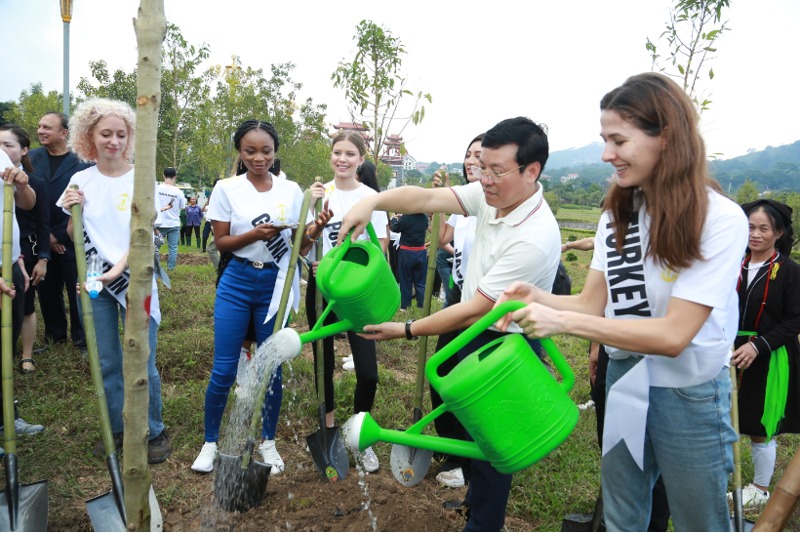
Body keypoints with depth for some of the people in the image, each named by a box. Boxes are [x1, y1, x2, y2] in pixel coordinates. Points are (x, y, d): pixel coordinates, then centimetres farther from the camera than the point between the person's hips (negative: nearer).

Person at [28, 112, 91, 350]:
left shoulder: (82, 163, -7)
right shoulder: (31, 158, 6)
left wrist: (59, 235, -10)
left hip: (72, 240, -4)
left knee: (76, 290, 2)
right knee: (47, 290, 12)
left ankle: (81, 337, 15)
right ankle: (54, 334, 28)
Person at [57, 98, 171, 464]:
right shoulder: (81, 180, 4)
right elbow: (73, 237, 10)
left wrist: (118, 269, -23)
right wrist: (72, 211, -9)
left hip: (134, 280, -3)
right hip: (94, 282, 3)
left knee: (142, 365, -1)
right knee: (106, 363, 11)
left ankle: (154, 432, 16)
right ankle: (117, 429, 28)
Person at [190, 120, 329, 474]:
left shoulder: (291, 190, 2)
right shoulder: (227, 189, -2)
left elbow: (299, 244, 3)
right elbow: (221, 242, -3)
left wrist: (317, 228, -17)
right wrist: (254, 234, -20)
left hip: (276, 284, 1)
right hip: (236, 283, -1)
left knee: (272, 368, 9)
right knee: (223, 370, 2)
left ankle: (268, 442, 26)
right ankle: (210, 442, 22)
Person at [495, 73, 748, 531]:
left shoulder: (720, 219, -19)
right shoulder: (618, 213, 1)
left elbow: (674, 334, -25)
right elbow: (593, 303, -1)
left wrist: (562, 322, -29)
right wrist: (537, 297, -20)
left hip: (689, 396, -5)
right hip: (623, 383, 5)